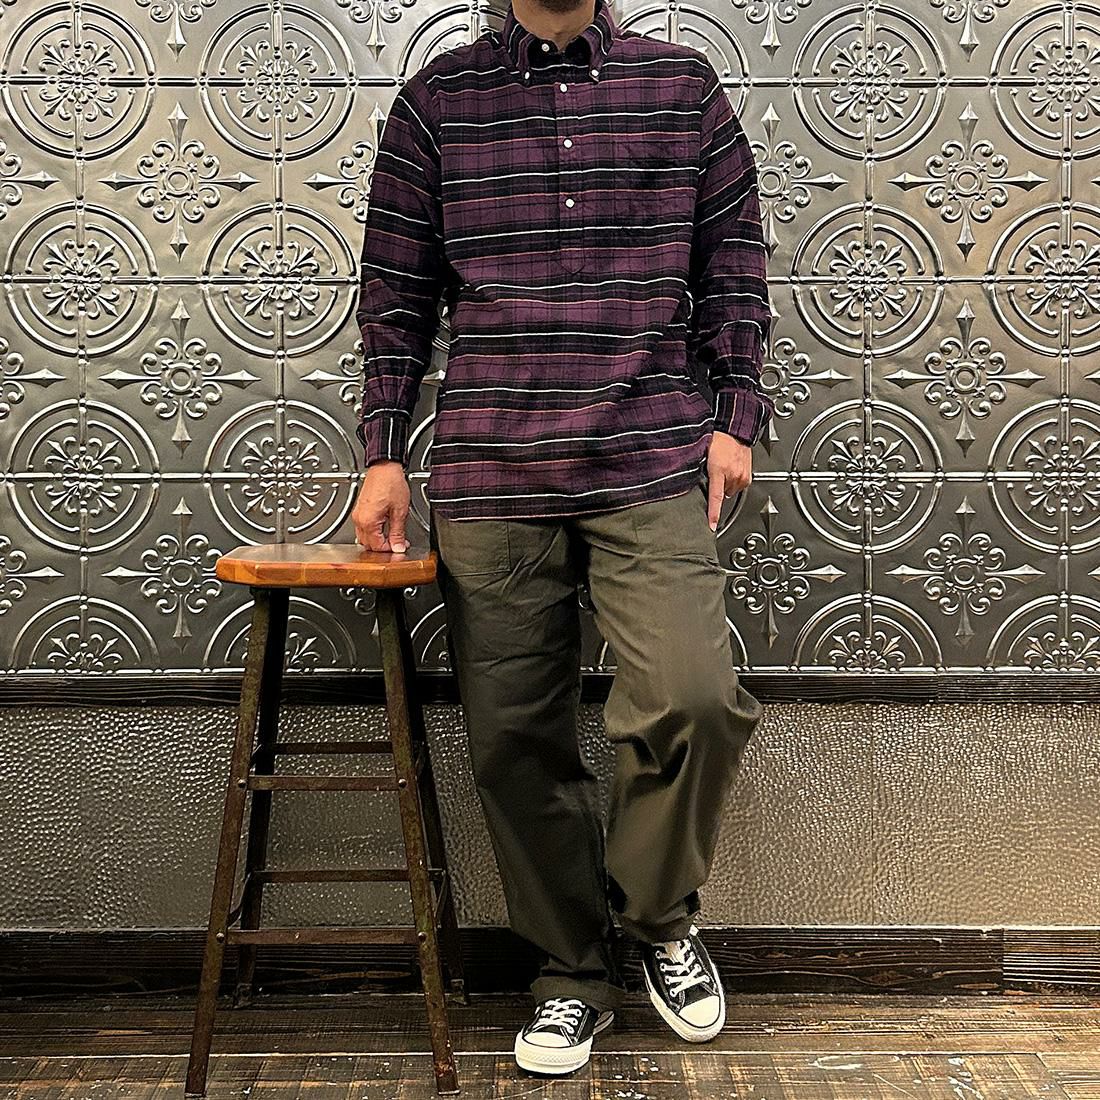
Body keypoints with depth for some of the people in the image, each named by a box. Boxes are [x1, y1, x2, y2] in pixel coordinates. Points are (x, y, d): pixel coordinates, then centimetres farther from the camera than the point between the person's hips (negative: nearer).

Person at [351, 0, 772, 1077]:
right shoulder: (436, 98, 11)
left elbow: (731, 267, 13)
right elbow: (396, 293, 11)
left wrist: (733, 417, 6)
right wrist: (383, 452, 6)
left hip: (654, 466, -1)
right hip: (488, 475, 1)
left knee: (695, 699, -18)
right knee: (515, 740, 4)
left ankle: (661, 914, 12)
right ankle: (574, 971, 25)